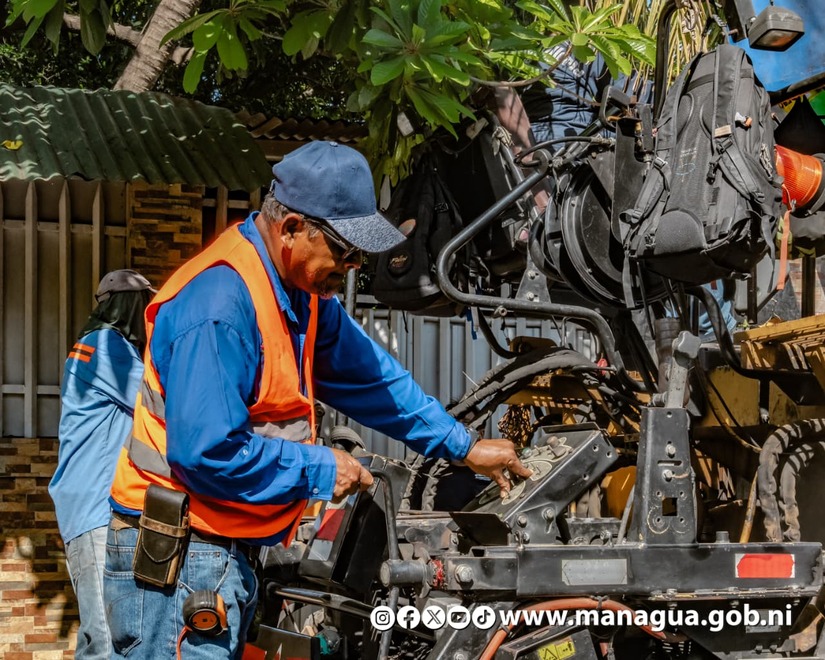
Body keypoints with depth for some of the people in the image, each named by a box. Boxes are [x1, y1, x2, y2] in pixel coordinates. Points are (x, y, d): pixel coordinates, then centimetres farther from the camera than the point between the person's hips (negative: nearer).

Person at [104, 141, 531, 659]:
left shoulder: (304, 294, 10)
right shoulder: (219, 302, -23)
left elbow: (369, 377, 22)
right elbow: (207, 452, -26)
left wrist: (463, 447, 21)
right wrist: (319, 471, -14)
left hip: (228, 555, 10)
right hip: (178, 561, -10)